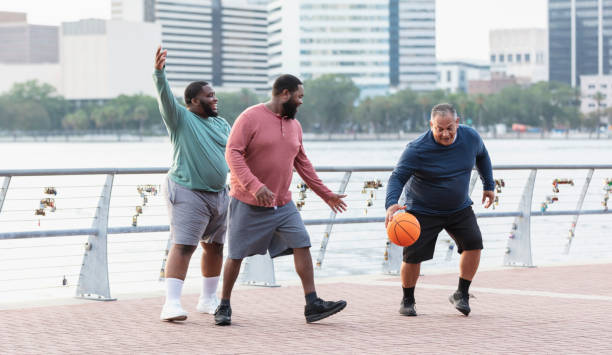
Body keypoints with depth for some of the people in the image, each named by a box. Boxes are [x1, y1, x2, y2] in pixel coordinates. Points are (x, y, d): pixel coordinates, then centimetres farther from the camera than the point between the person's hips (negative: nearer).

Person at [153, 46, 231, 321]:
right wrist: (159, 72, -36)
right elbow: (165, 97, -20)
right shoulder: (180, 119, -4)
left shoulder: (221, 124, 14)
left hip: (218, 194, 7)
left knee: (214, 247, 12)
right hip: (188, 193, -7)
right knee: (183, 246, -13)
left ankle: (208, 300, 24)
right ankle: (172, 304, -17)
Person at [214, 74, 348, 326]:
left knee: (302, 246, -6)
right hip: (248, 204, -6)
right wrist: (254, 185, -31)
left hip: (283, 204, 6)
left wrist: (326, 194, 22)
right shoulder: (251, 118, -11)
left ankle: (312, 305, -6)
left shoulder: (294, 125, 11)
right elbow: (233, 153, -19)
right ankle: (224, 307, 17)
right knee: (236, 255, 2)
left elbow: (302, 163, 21)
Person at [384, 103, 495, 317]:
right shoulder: (417, 149, -24)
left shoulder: (470, 137, -9)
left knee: (473, 242, -15)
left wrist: (489, 185, 15)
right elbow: (397, 177, -26)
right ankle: (408, 300, 16)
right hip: (423, 210, -3)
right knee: (413, 256, -9)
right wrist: (391, 203, -44)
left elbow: (482, 156, 14)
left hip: (459, 209, 4)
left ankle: (461, 295, 0)